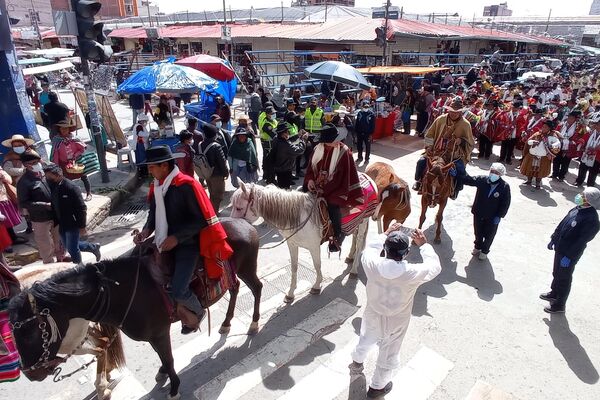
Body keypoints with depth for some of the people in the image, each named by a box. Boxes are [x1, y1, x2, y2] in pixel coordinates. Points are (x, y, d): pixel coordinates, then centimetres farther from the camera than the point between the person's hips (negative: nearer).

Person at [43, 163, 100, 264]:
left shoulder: (71, 187, -21)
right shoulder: (51, 187, 0)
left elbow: (81, 208, -18)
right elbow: (52, 206, 13)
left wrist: (82, 226, -16)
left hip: (72, 225, -8)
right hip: (61, 225, 8)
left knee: (72, 249, 1)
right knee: (70, 247, 19)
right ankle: (94, 247, 39)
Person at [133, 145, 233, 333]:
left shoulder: (187, 185, -17)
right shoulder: (156, 186, 5)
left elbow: (202, 219, -16)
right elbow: (154, 214, 18)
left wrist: (177, 237, -20)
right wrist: (146, 230, -2)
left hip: (187, 244, -8)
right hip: (165, 240, 8)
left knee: (178, 291, -19)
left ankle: (198, 312, 17)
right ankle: (180, 305, 14)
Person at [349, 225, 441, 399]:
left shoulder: (372, 264, -29)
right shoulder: (413, 273, -33)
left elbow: (369, 249, -4)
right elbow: (435, 266, -12)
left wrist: (386, 234, 2)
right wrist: (424, 244, -5)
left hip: (373, 315, 3)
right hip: (396, 322, -2)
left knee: (365, 340, 33)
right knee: (388, 355, 23)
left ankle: (356, 363, 62)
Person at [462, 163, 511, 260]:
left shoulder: (505, 186, -19)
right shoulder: (482, 180, -13)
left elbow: (506, 203, -14)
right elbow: (469, 180, -5)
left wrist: (499, 216, -15)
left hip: (492, 217, -2)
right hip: (478, 213, 2)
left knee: (489, 235, 17)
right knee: (478, 233, 23)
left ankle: (484, 251, 40)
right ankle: (477, 247, 48)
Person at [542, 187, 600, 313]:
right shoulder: (578, 208, -4)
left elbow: (581, 242, -26)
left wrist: (568, 257, -21)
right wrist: (553, 239, 14)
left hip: (570, 254, -8)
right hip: (560, 248, 8)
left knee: (564, 279, 10)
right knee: (556, 273, 26)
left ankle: (559, 305, 29)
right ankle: (554, 293, 48)